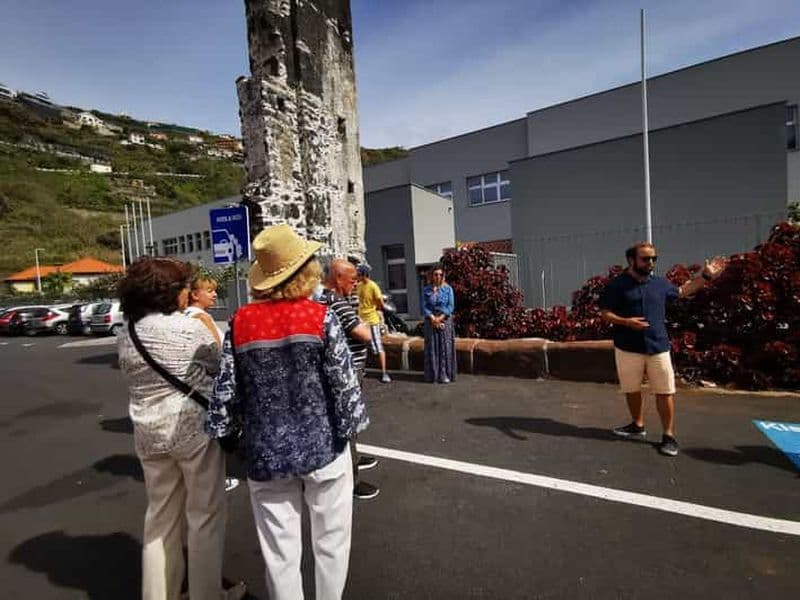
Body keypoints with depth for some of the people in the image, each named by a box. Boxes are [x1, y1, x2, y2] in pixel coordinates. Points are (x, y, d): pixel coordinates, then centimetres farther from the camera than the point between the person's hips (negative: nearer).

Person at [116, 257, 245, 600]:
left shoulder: (126, 335, 3)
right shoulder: (189, 327, -16)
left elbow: (136, 383, 11)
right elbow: (220, 367, -5)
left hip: (148, 434, 6)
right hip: (195, 429, -6)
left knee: (161, 515, 21)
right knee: (205, 514, 11)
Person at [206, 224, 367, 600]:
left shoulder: (240, 323, -5)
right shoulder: (321, 318, -13)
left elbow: (224, 392, -2)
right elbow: (344, 385, -12)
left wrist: (225, 435, 12)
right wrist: (351, 427, 2)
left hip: (266, 455, 3)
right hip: (322, 448, -2)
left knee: (280, 552, 18)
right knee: (330, 542, 19)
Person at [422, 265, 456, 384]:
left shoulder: (448, 289, 3)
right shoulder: (426, 290, 5)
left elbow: (451, 306, -3)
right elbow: (424, 307, -1)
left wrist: (440, 318, -13)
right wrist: (433, 318, -14)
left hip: (445, 320, -1)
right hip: (431, 321, 1)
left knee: (445, 347, 0)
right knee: (432, 348, 2)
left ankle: (445, 375, 6)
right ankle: (432, 375, 9)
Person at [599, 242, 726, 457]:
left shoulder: (660, 283, 8)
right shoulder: (617, 285, -6)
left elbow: (682, 291, 28)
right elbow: (604, 313, -7)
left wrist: (705, 276, 21)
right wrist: (626, 322, -22)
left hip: (658, 347, 3)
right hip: (628, 348, -2)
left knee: (665, 392, 3)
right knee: (632, 390, 12)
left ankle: (669, 436, 17)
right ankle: (638, 426, 33)